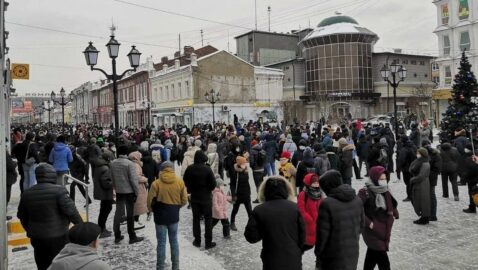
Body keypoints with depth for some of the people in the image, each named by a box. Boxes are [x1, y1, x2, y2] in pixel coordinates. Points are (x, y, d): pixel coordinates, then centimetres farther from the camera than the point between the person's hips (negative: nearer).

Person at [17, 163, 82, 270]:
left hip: (36, 238, 5)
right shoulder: (58, 190, -17)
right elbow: (71, 210, -19)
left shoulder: (27, 193, 4)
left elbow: (22, 216, 14)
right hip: (58, 237, -5)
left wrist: (30, 231, 28)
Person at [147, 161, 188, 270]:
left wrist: (153, 210, 10)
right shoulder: (180, 182, -5)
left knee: (161, 242, 7)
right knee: (174, 241, 15)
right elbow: (184, 201, 0)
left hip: (160, 216, -2)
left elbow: (150, 201, -9)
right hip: (174, 216, 3)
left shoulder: (156, 183, -13)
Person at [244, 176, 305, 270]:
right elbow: (302, 233, -2)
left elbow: (251, 237, -8)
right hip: (293, 260, 2)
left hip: (272, 261, -2)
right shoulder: (294, 208, -6)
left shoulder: (259, 210, -11)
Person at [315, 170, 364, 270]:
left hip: (333, 256, -6)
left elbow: (323, 232, -17)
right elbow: (361, 224, 11)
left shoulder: (327, 204, -22)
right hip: (353, 252, 6)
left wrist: (318, 251, -3)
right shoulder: (357, 200, 0)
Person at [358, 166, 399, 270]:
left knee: (372, 256, 20)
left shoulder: (385, 191, 3)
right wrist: (368, 223, -20)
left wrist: (394, 215, 7)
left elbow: (392, 205, 21)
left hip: (384, 230, 7)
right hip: (373, 230, -7)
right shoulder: (365, 192, -19)